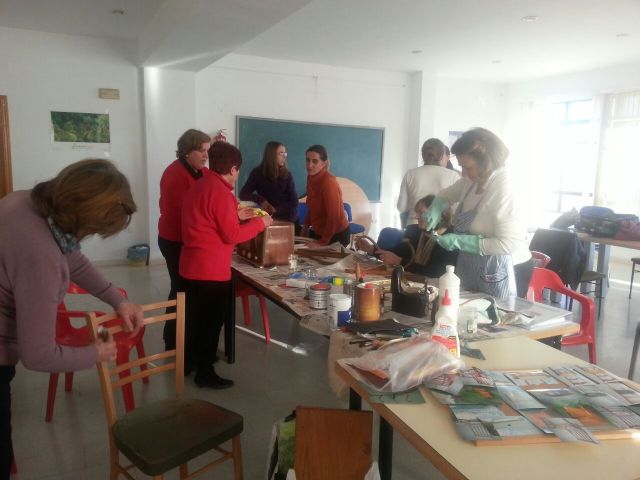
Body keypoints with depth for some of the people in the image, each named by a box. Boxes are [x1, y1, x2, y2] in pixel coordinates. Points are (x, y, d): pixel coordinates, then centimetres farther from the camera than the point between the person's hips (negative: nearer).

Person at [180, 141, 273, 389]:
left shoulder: (198, 186, 9)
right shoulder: (220, 192, -19)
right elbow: (232, 235, -18)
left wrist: (235, 215, 19)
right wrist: (259, 223, -6)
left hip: (192, 265, 9)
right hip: (211, 270, -9)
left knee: (196, 317, 23)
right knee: (212, 321, 6)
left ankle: (189, 361, 38)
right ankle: (205, 373, 18)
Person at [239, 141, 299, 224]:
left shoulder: (287, 175, -3)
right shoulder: (258, 173, -3)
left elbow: (294, 202, -7)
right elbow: (243, 194, -7)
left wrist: (276, 210, -21)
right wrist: (261, 200, -23)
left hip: (289, 219, 1)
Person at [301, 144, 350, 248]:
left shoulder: (329, 183, -26)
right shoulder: (311, 177, -2)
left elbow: (334, 217, -26)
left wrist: (322, 242, -22)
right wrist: (306, 226, 10)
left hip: (336, 235, -8)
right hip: (319, 231, 8)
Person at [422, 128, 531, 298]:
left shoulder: (503, 191, -25)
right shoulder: (471, 180, -1)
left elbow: (509, 244, -28)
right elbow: (447, 194, 17)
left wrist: (460, 242, -28)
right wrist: (436, 209, -5)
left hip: (499, 275, -8)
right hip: (473, 271, 8)